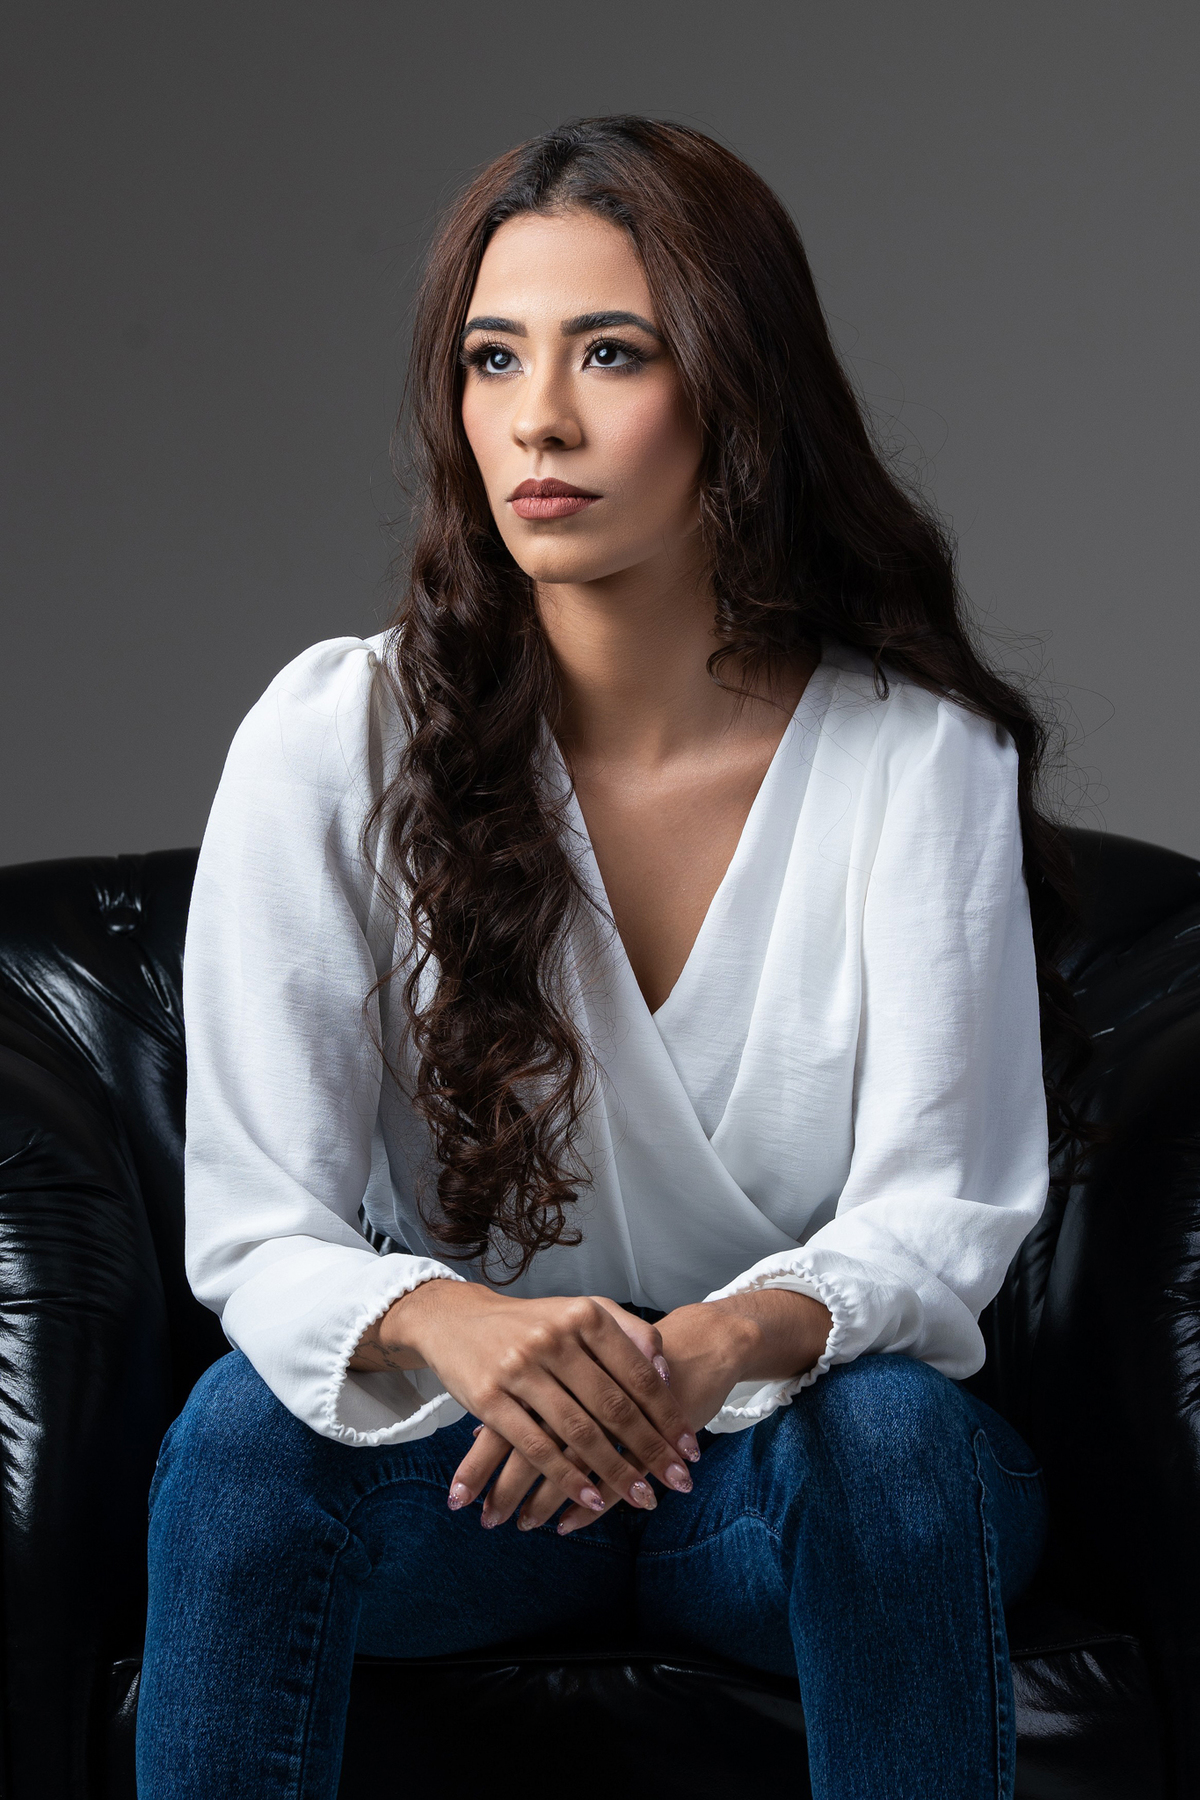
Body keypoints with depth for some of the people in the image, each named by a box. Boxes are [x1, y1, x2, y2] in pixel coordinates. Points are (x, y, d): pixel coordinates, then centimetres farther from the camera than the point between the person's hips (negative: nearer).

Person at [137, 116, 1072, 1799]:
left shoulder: (916, 753, -11)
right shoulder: (336, 740, -11)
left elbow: (935, 1217, -12)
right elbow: (259, 1233, -13)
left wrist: (729, 1343, -36)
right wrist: (449, 1326, -37)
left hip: (794, 1447, 0)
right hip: (457, 1461, 0)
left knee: (897, 1431, -34)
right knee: (245, 1434, -31)